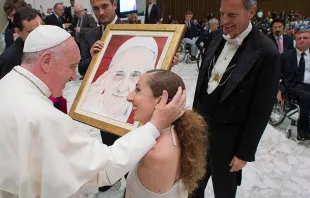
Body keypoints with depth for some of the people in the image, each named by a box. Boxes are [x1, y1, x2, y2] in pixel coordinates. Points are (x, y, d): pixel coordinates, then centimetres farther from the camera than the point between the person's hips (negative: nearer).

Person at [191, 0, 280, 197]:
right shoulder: (219, 38, -1)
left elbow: (261, 111, -16)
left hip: (228, 136, -5)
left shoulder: (266, 53, -20)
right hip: (201, 124, 5)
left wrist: (245, 152, -11)